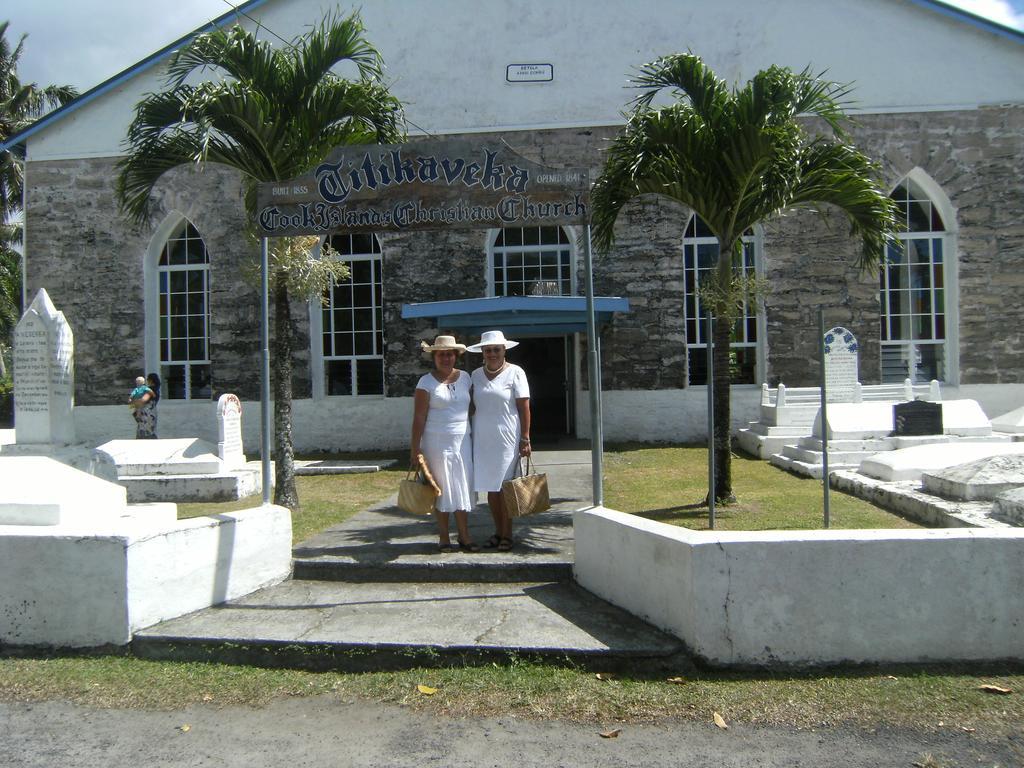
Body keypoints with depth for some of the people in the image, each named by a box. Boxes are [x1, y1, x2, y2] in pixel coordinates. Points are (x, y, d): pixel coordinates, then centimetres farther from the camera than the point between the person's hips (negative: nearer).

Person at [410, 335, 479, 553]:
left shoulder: (464, 377, 8)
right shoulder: (427, 382, -5)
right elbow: (419, 417, -8)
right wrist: (415, 449, -11)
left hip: (462, 441, 4)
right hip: (436, 443, -4)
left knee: (463, 488, 6)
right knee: (442, 489, 2)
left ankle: (464, 536, 15)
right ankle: (444, 537, 12)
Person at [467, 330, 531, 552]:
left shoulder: (515, 373, -5)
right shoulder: (476, 375, 8)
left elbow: (524, 408, -7)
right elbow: (471, 407, 13)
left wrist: (525, 439, -11)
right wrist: (469, 437, 9)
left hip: (507, 439, -4)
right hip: (482, 440, 4)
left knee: (505, 488, 0)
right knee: (490, 488, 8)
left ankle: (507, 534, 9)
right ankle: (498, 531, 19)